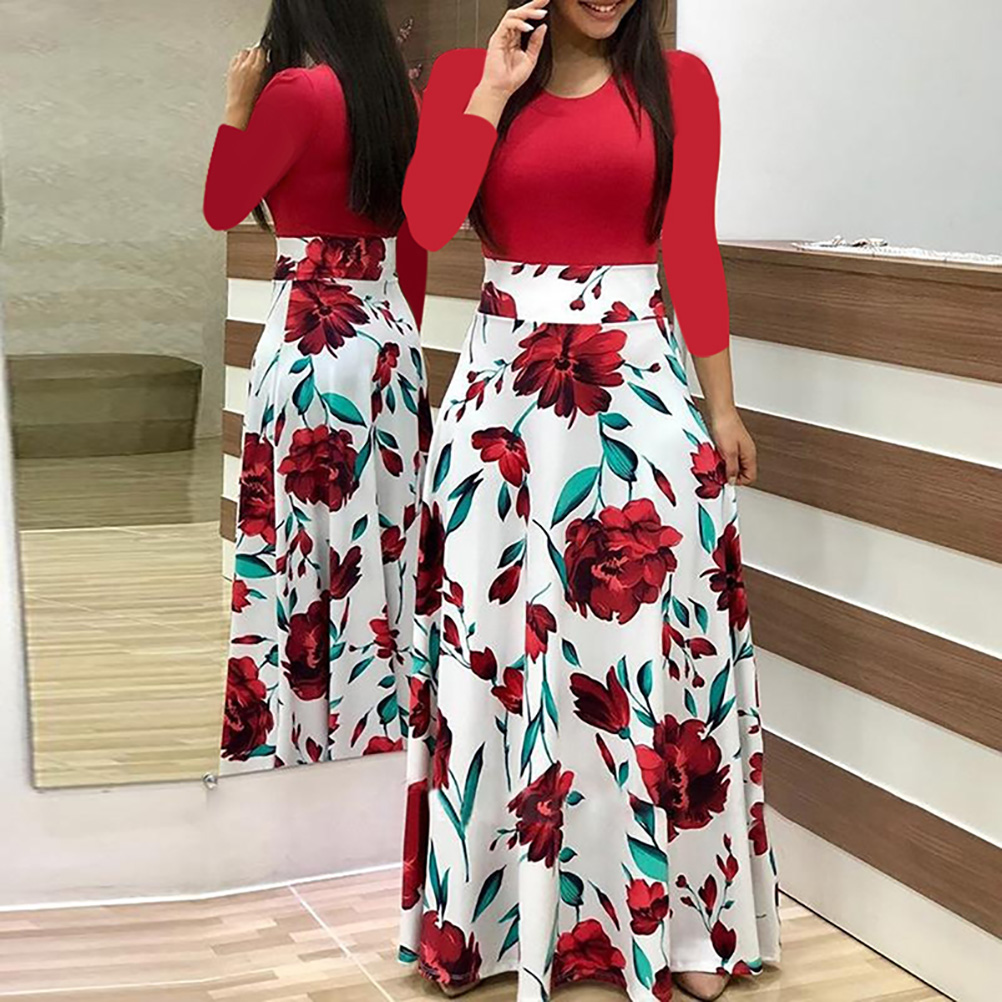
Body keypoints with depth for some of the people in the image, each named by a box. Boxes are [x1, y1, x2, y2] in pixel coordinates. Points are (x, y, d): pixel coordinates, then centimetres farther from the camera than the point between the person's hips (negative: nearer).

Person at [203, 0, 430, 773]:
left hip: (311, 342, -7)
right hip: (390, 334, 7)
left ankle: (287, 739, 10)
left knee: (299, 550, 1)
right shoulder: (398, 93, 9)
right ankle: (376, 728, 24)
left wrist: (238, 103, 2)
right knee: (379, 548, 13)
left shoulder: (296, 89, -12)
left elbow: (220, 207, -6)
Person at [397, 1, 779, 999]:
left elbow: (693, 250, 3)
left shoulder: (677, 82, 4)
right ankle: (499, 904, 21)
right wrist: (494, 90, -10)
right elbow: (428, 219, -7)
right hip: (506, 382, 1)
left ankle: (671, 915, 14)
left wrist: (721, 405, 2)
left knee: (645, 643, 0)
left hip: (639, 379, -1)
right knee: (500, 646, 5)